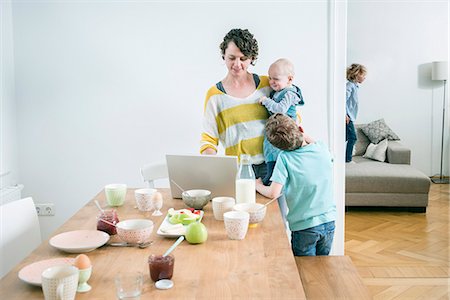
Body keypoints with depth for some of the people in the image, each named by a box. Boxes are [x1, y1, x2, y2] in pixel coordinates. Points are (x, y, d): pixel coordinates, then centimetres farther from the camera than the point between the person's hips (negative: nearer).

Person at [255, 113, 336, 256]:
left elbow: (273, 193, -18)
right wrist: (303, 135, 22)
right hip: (329, 222, 4)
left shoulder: (284, 158, -16)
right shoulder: (322, 148, -4)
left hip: (304, 226, -4)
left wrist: (258, 185, 0)